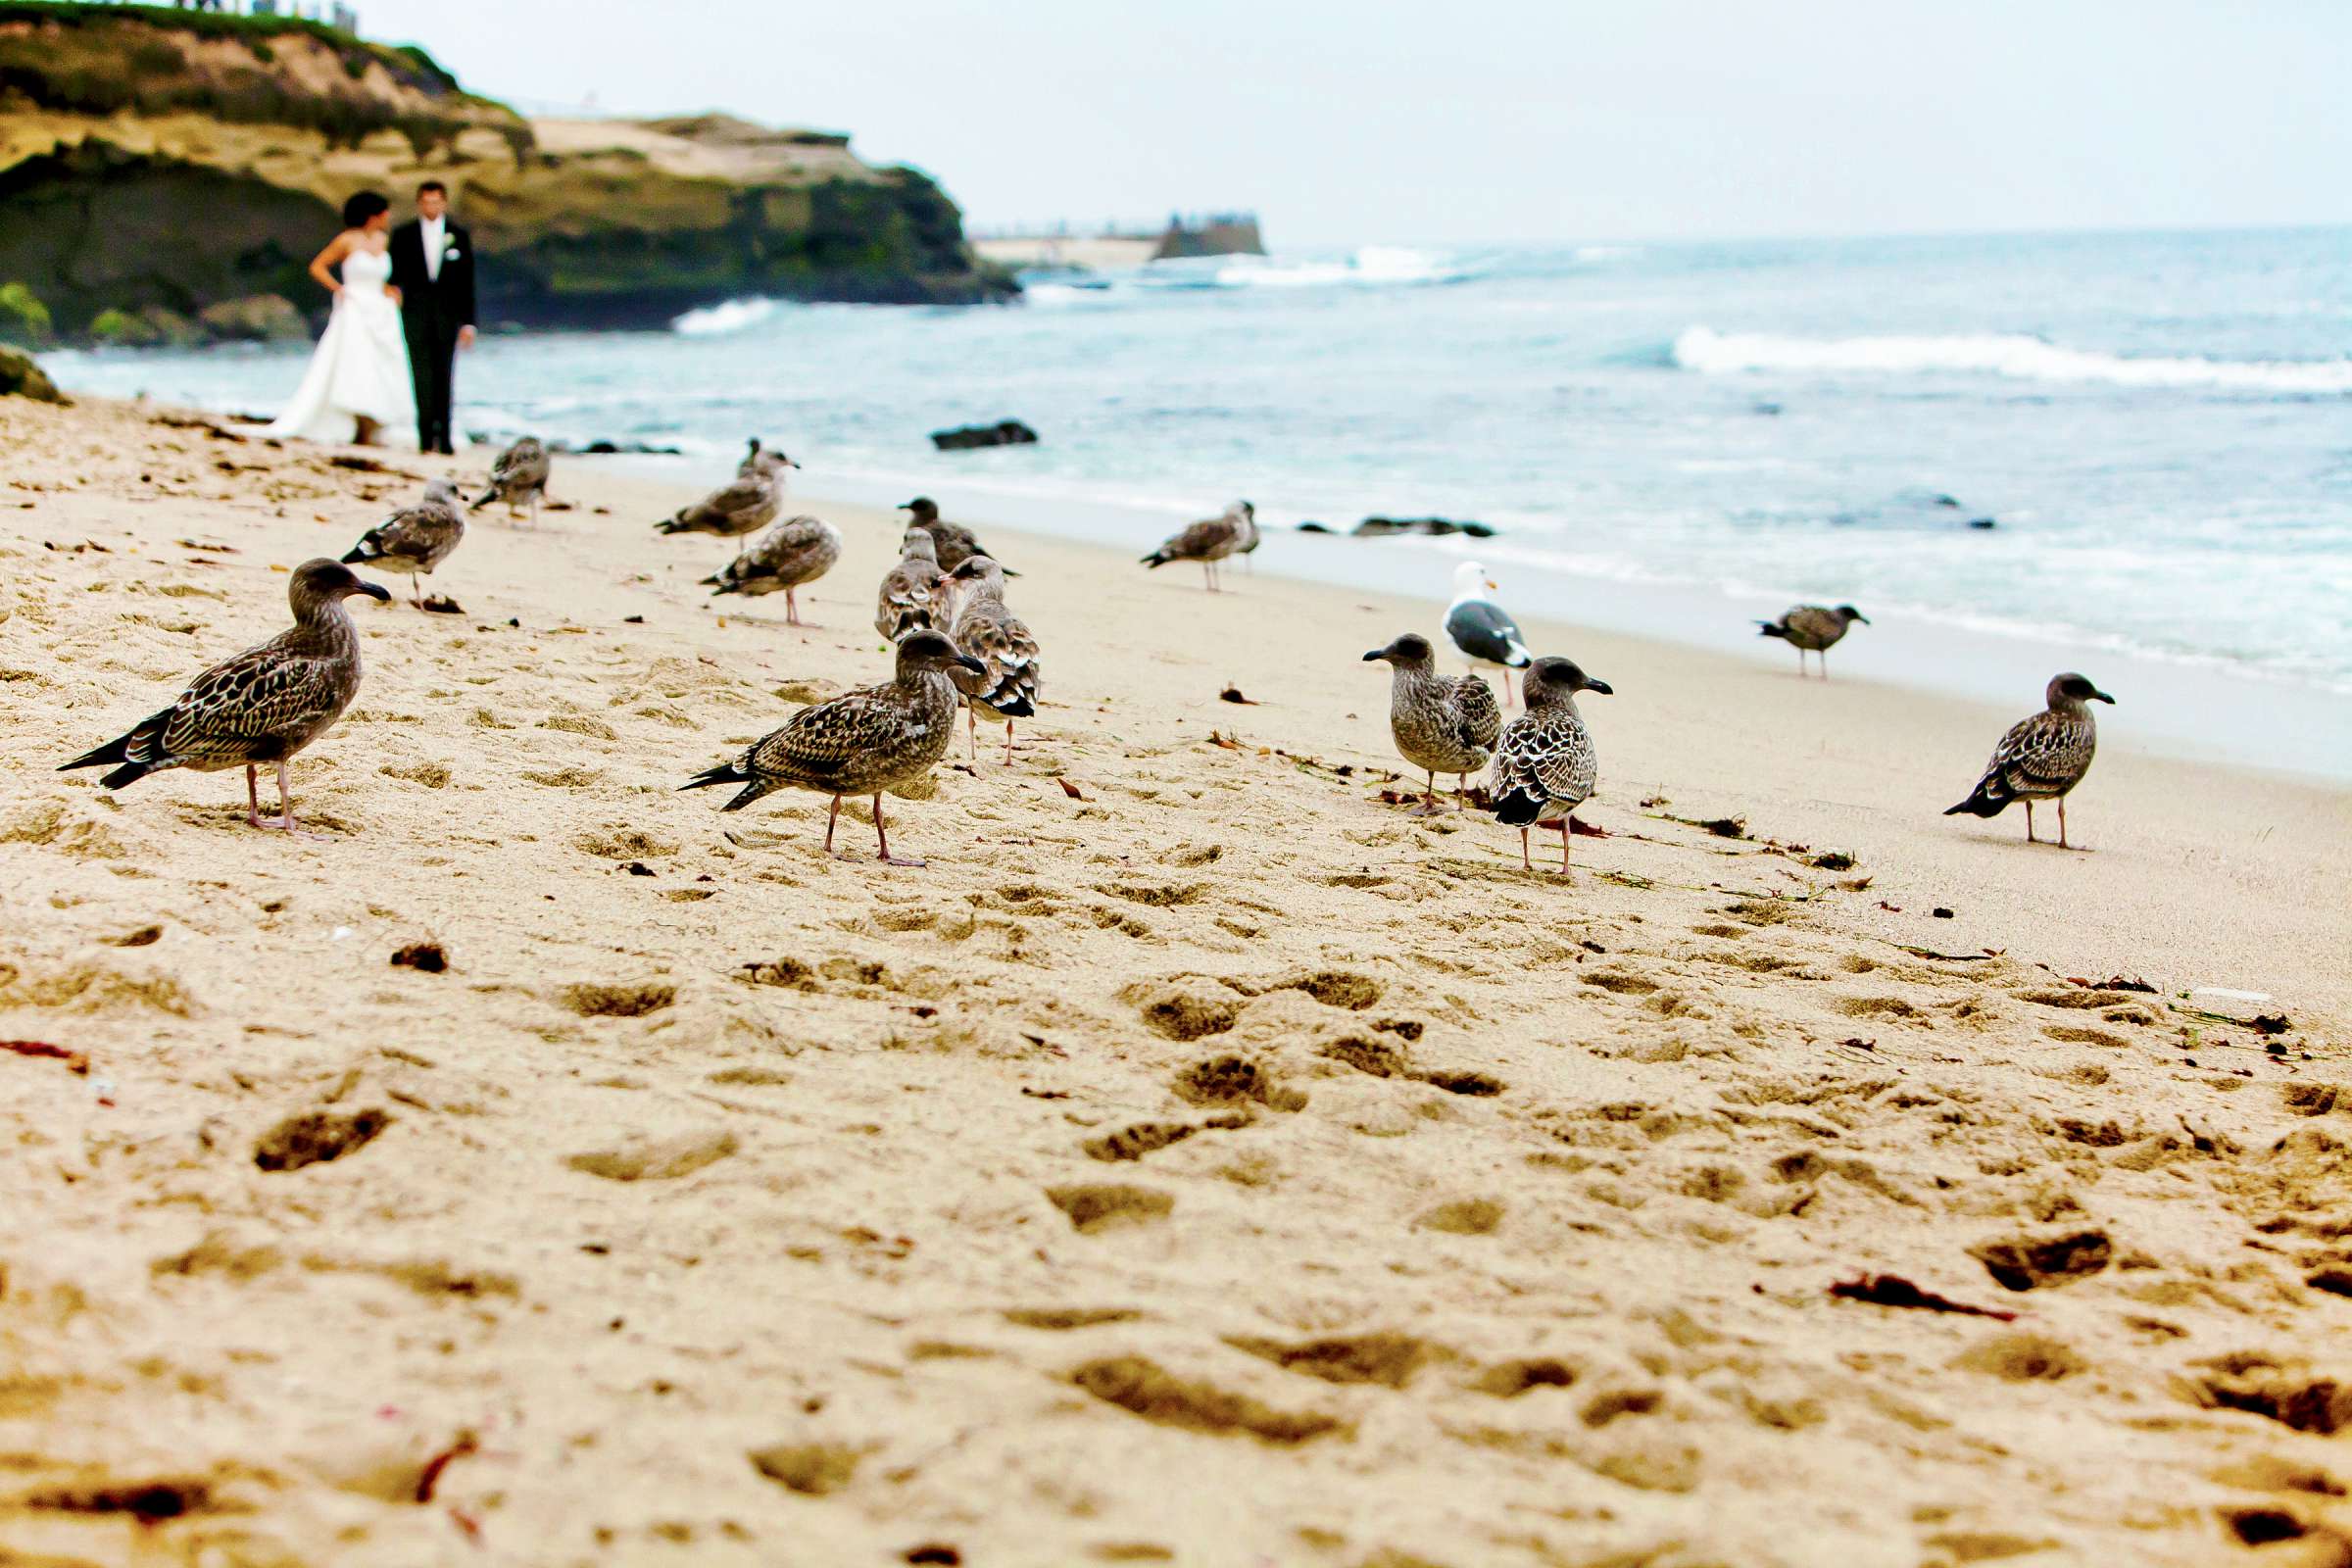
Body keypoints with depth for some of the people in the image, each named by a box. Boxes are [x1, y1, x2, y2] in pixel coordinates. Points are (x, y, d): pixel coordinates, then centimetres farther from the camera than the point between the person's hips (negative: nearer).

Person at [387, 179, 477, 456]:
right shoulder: (403, 235, 5)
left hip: (447, 313, 1)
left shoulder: (459, 235, 7)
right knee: (423, 376, -8)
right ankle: (427, 436, -9)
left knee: (444, 376, 2)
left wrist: (468, 322, 1)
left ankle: (443, 437, 6)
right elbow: (395, 275, 7)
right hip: (416, 313, -1)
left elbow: (467, 282, 6)